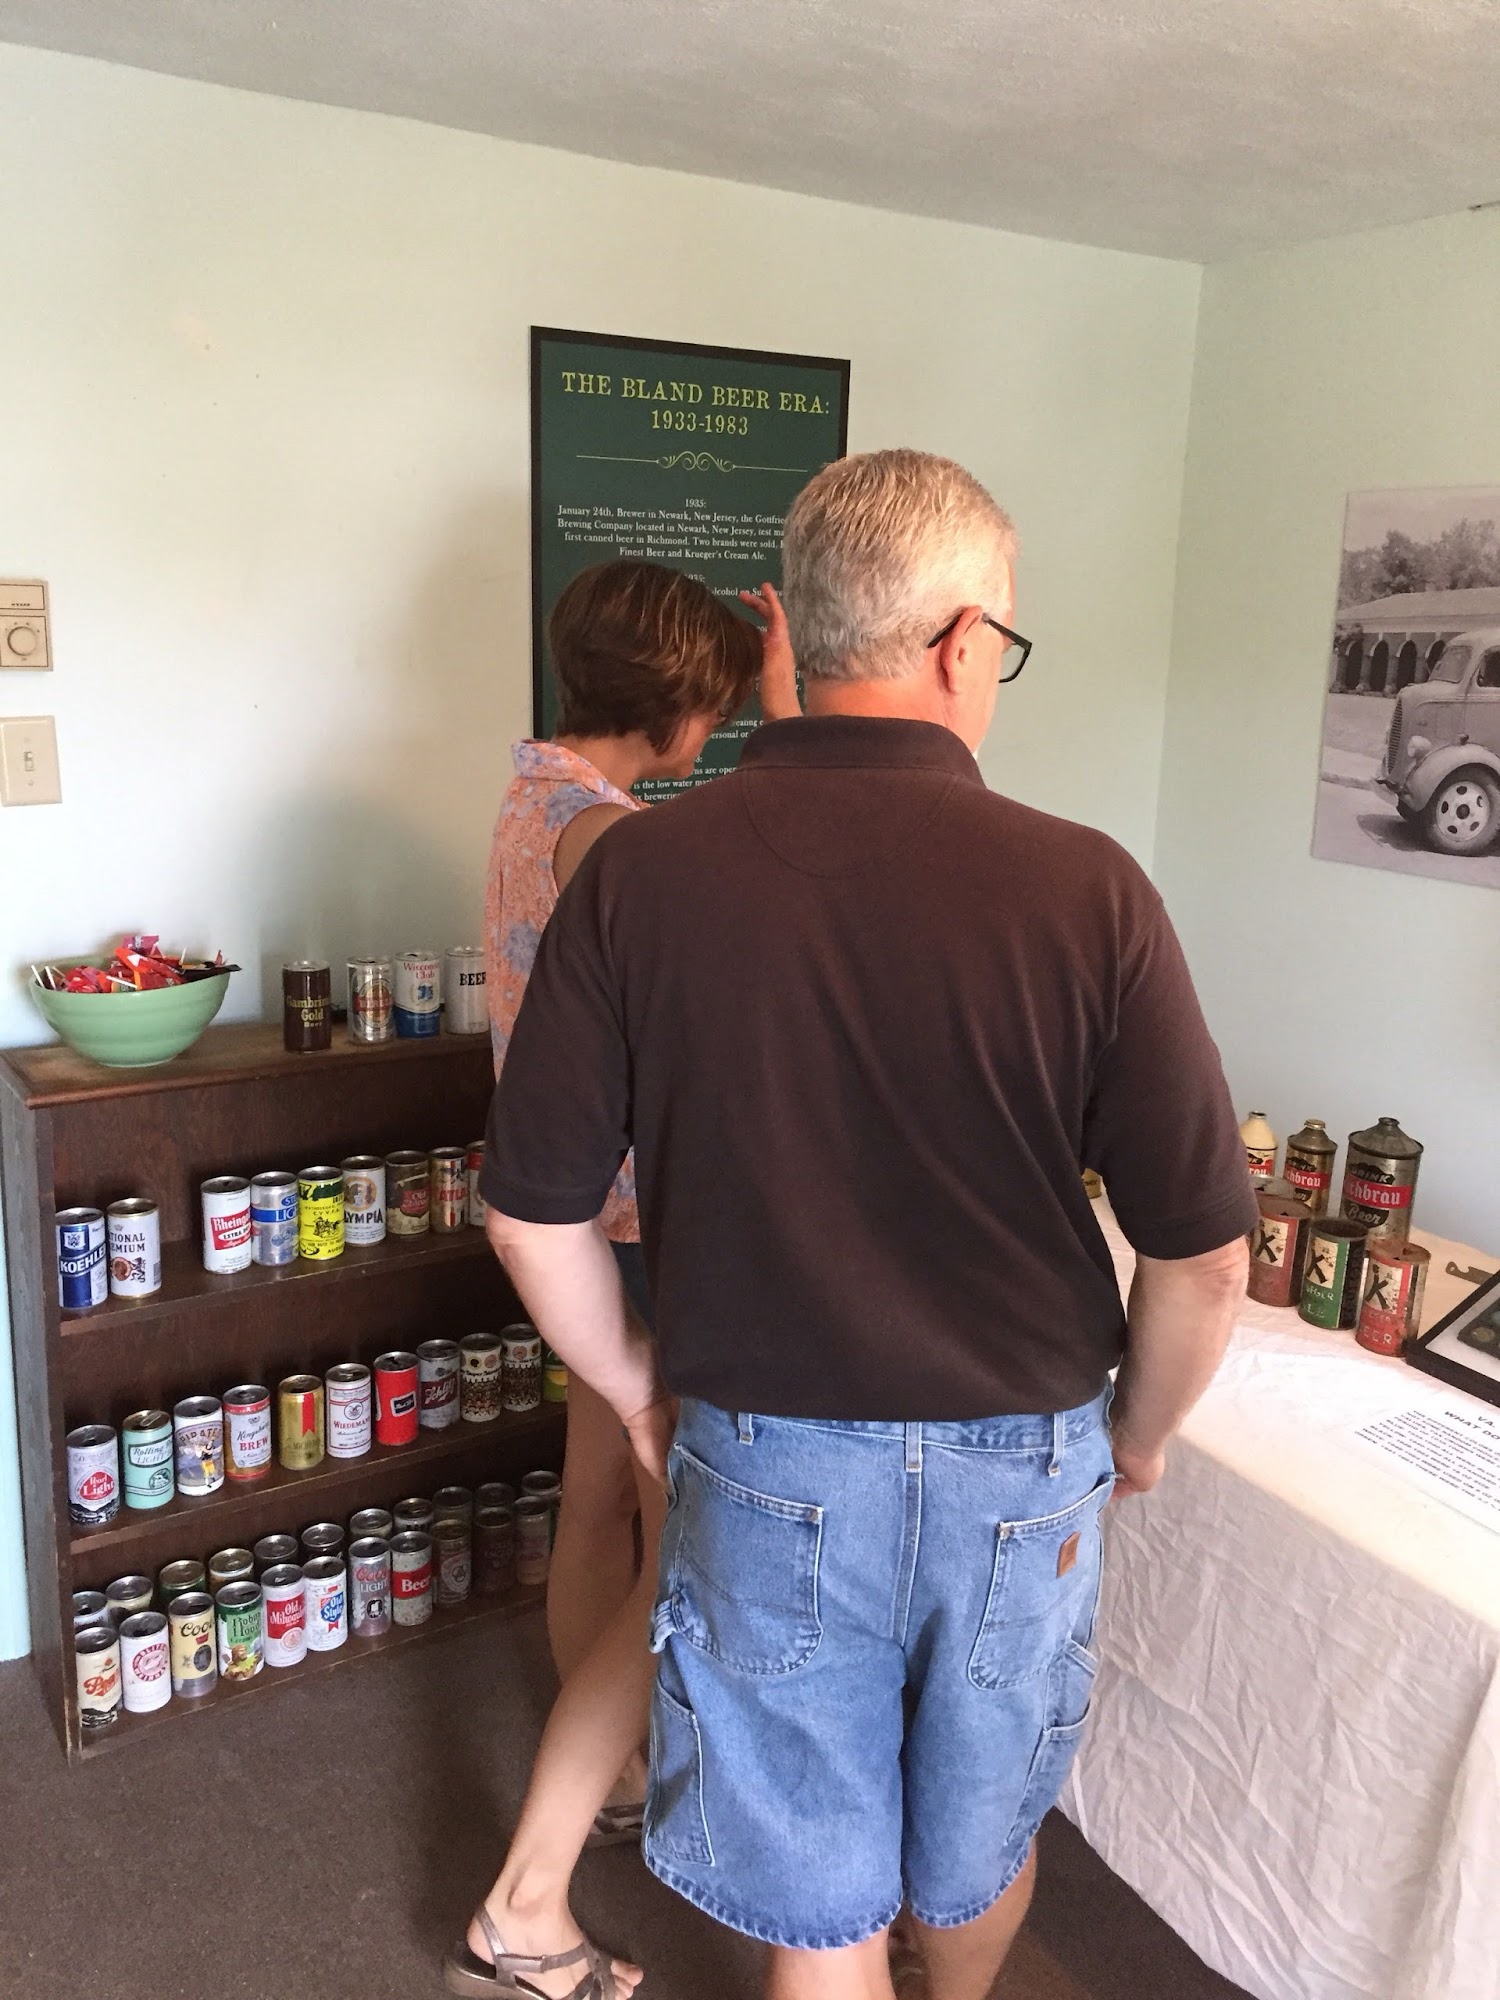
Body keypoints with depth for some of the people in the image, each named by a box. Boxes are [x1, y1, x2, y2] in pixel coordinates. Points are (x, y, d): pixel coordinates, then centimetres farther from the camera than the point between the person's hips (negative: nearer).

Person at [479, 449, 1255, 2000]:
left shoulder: (639, 872, -14)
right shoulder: (1087, 891, -18)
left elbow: (530, 1212, -8)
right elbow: (1203, 1254, -12)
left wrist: (638, 1391, 9)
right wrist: (1136, 1434, 7)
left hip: (764, 1470, 0)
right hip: (1018, 1472, 1)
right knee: (980, 1847, 29)